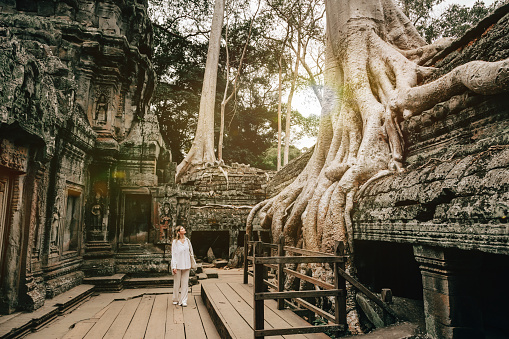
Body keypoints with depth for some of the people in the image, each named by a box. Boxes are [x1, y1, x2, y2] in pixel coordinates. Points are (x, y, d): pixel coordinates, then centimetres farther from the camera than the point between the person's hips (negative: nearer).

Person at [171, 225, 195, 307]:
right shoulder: (175, 242, -6)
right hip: (178, 265, -4)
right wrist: (174, 267, -12)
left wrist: (191, 264, 15)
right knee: (177, 283, 6)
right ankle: (176, 299, 23)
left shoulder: (187, 240, 7)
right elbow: (173, 254, -7)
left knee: (185, 283, 4)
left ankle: (183, 301, 10)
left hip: (186, 265, 4)